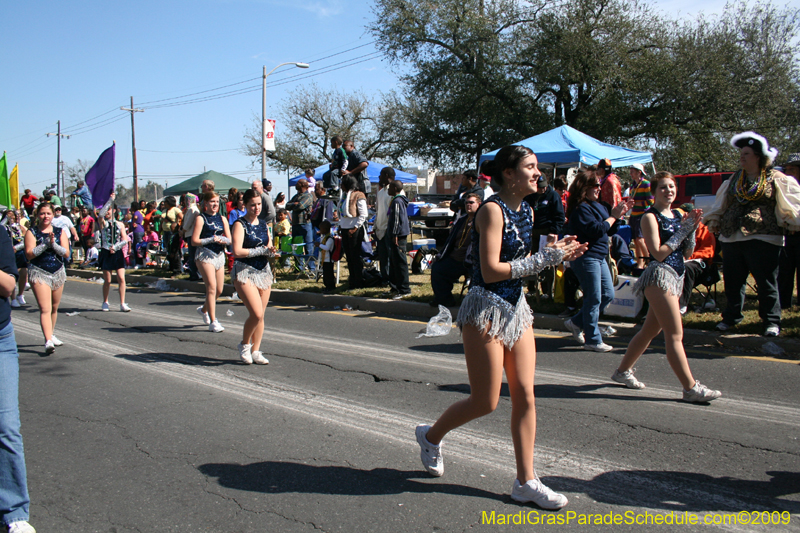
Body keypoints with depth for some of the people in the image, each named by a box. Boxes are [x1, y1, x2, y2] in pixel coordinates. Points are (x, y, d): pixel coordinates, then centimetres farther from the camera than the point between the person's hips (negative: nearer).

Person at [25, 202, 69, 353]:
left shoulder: (59, 232, 6)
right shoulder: (32, 232, -2)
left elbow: (66, 253, -3)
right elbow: (29, 254, -12)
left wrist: (54, 244, -18)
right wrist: (45, 243, -19)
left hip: (58, 272, 4)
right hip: (39, 273, -4)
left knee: (54, 307, 14)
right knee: (45, 309, -14)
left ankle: (52, 335, 31)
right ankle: (48, 341, -21)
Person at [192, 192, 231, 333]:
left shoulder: (222, 219, 12)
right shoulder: (201, 219, -3)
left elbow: (229, 240, 8)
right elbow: (194, 241, -9)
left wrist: (222, 240, -13)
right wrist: (211, 239, -17)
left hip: (219, 255, 6)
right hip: (204, 254, -6)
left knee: (219, 290, 9)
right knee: (211, 287, -13)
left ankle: (204, 309, 37)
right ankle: (213, 322, -9)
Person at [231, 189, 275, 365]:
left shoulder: (263, 225, 13)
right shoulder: (240, 224, -7)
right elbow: (237, 251, -17)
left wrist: (271, 251, -9)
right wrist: (262, 251, -13)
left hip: (263, 271, 6)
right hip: (244, 271, -6)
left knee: (260, 315, 6)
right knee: (256, 314, -14)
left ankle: (255, 351, 16)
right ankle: (244, 344, 10)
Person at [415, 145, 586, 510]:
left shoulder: (526, 211, 10)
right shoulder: (493, 210, -15)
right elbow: (491, 270, -22)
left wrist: (556, 253, 2)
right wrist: (546, 258, -19)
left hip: (516, 307, 8)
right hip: (486, 310, -8)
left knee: (525, 396, 5)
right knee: (485, 403, 1)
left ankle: (526, 481, 15)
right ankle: (431, 435, 28)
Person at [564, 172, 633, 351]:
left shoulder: (597, 206, 14)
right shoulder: (580, 209, -15)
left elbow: (610, 230, 16)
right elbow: (596, 230, -24)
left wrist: (619, 214, 2)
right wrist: (613, 216, -12)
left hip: (599, 257, 10)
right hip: (586, 257, -10)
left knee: (608, 295, 14)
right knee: (594, 299, -3)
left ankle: (576, 322, 25)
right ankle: (592, 340, 8)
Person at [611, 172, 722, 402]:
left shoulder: (678, 215, 14)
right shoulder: (650, 217, -8)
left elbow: (687, 253, 11)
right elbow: (659, 253, -16)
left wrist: (691, 227, -2)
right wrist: (683, 229, -13)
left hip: (676, 277, 9)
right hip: (659, 275, -8)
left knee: (650, 330, 15)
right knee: (675, 335, -8)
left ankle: (623, 371, 28)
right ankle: (691, 388, -5)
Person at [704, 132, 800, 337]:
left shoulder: (776, 180, 1)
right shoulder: (733, 180, 16)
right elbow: (720, 205, 25)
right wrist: (714, 221, 23)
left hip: (763, 239, -5)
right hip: (731, 238, 5)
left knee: (767, 283, 0)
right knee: (732, 282, 11)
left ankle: (771, 321, 11)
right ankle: (731, 317, 25)